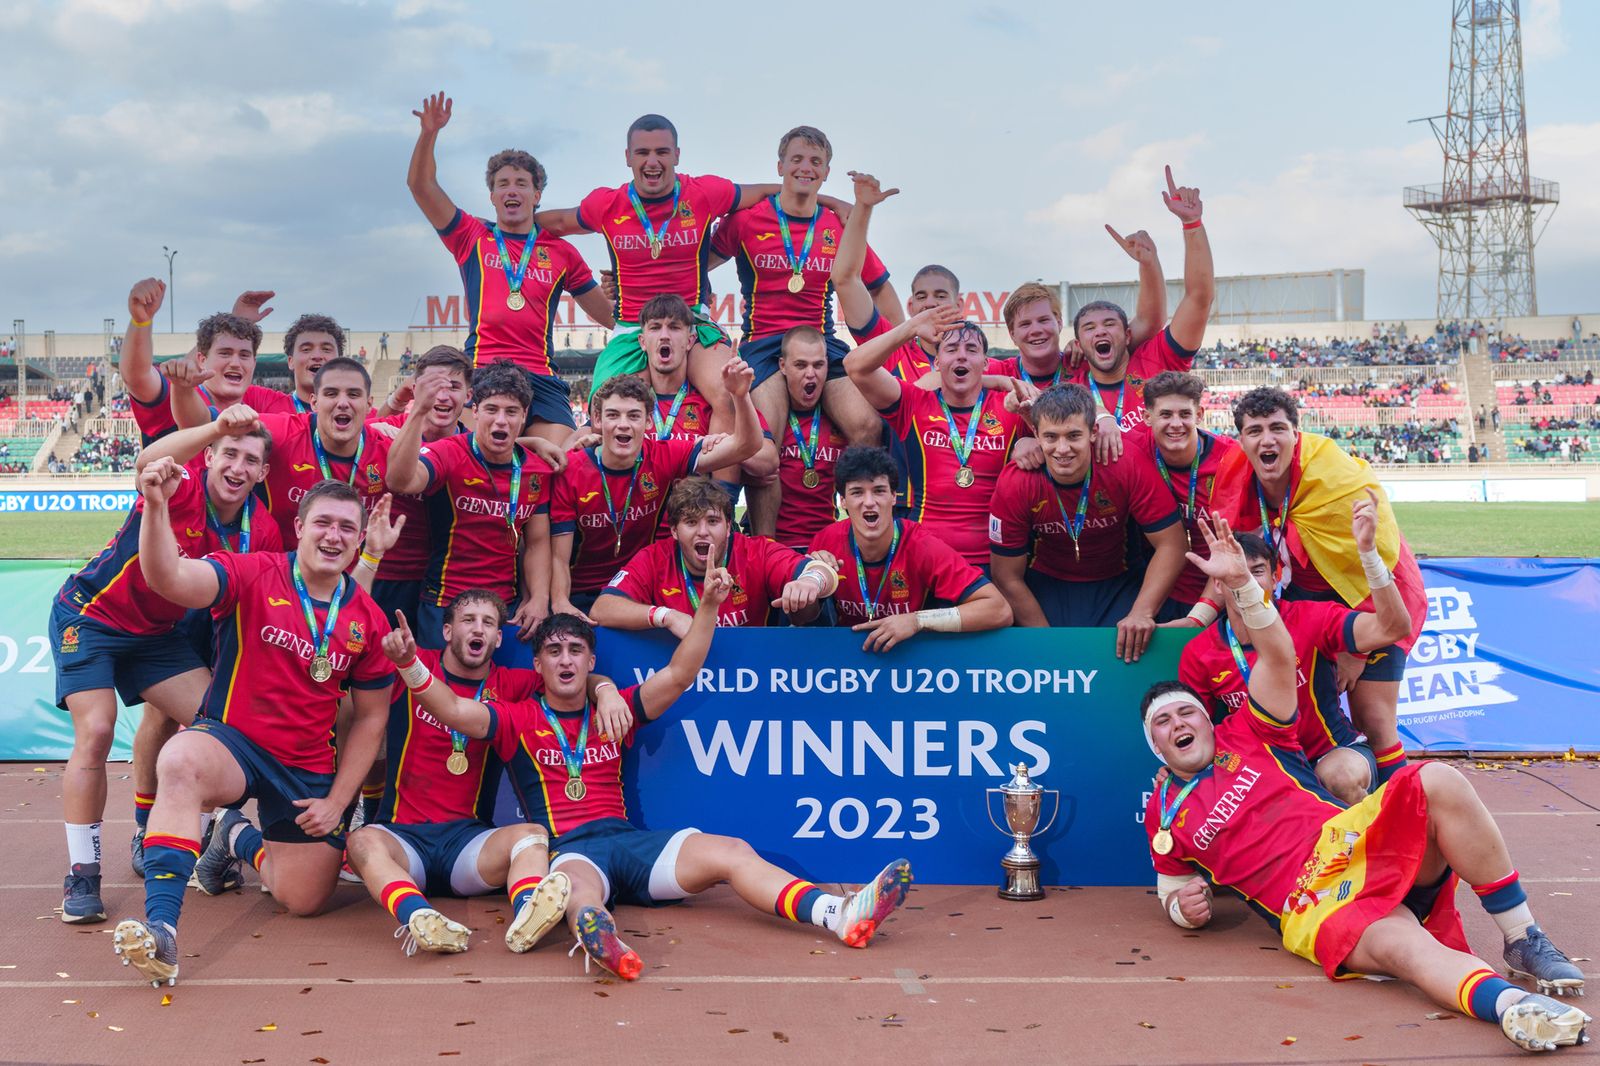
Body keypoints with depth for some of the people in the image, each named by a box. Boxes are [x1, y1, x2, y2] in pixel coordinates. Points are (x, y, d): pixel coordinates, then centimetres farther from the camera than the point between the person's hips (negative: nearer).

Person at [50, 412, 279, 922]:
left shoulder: (262, 532, -11)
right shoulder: (181, 486, -26)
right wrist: (215, 429, -68)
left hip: (159, 629, 5)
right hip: (89, 616, -5)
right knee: (95, 732, -18)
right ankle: (81, 874, -5)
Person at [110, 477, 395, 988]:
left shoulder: (367, 619, 0)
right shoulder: (254, 574, -10)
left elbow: (370, 717, 7)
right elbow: (170, 580, -30)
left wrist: (336, 802, 0)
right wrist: (156, 507, -47)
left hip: (310, 768, 4)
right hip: (231, 740, -4)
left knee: (305, 899, 3)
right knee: (180, 762, -39)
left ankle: (242, 839, 36)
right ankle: (160, 926, -37)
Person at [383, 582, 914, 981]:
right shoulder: (517, 720, 11)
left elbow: (677, 676, 10)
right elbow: (457, 711, -6)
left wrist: (708, 607, -2)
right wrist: (409, 664, -23)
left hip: (630, 839, 4)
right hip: (566, 849, -3)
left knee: (733, 852, -18)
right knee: (578, 884, -41)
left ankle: (843, 914, -34)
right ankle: (596, 934, -78)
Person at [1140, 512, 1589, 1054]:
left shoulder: (1245, 735, 16)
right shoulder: (1163, 815, 15)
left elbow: (1279, 656, 4)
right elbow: (1172, 886, 25)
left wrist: (1239, 581, -9)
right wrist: (1183, 906, 0)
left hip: (1362, 841, 3)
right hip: (1315, 909, -3)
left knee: (1439, 782, -27)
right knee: (1399, 946, -38)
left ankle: (1524, 942, -22)